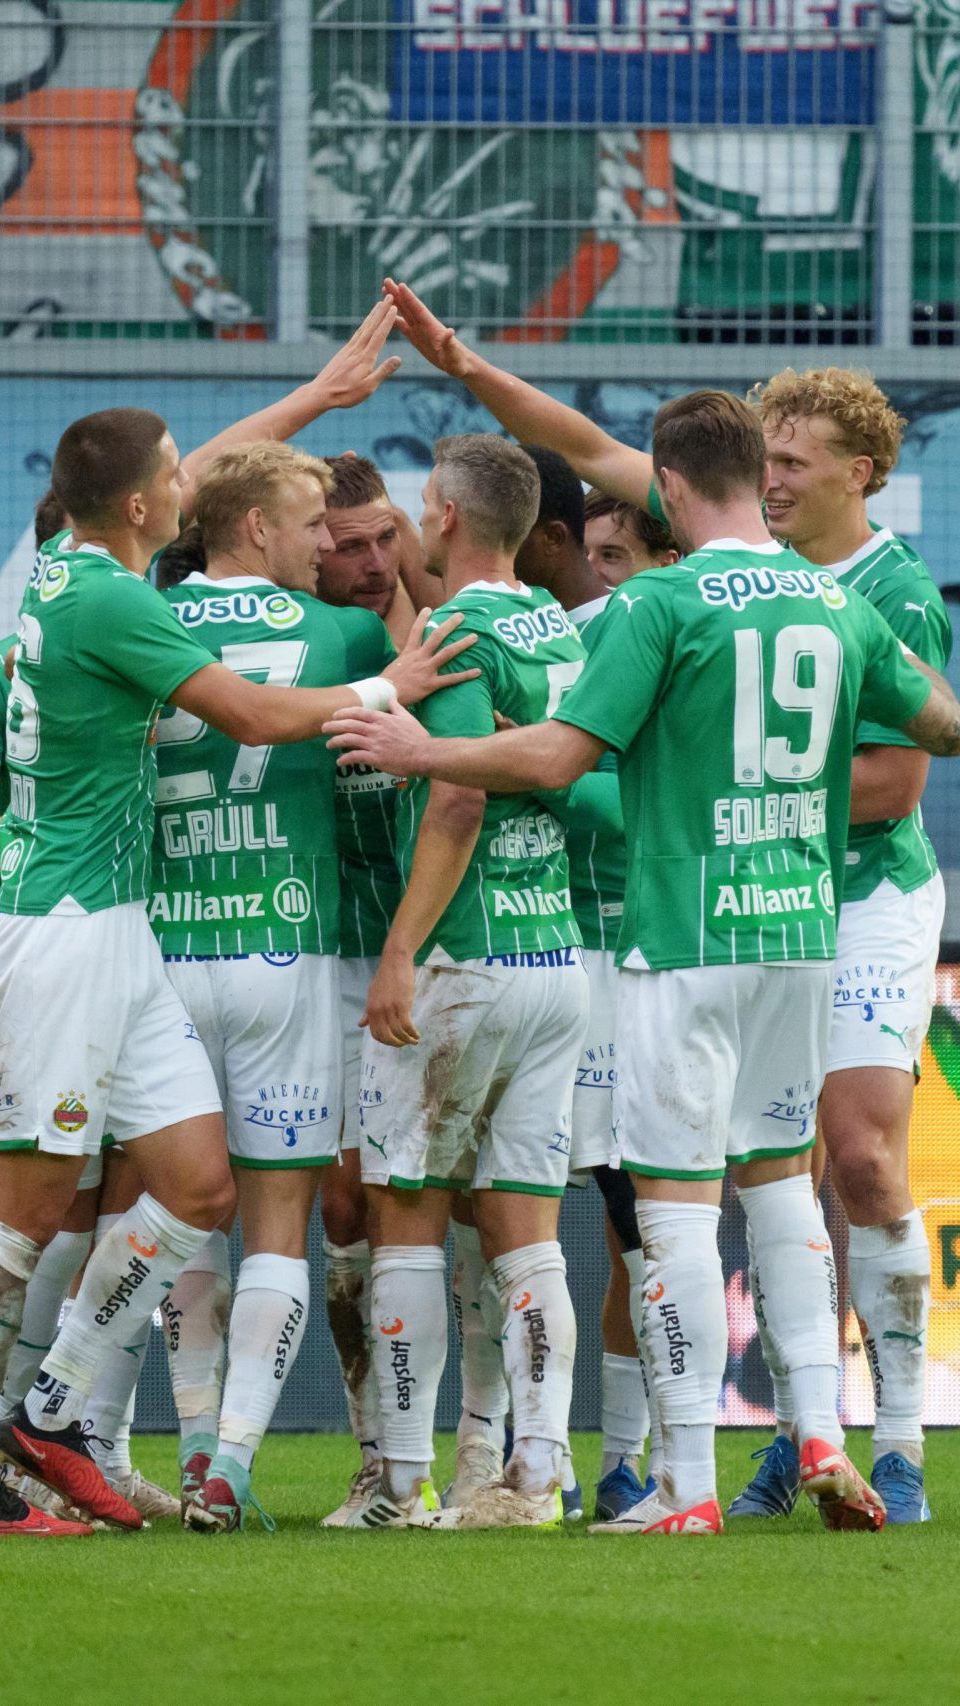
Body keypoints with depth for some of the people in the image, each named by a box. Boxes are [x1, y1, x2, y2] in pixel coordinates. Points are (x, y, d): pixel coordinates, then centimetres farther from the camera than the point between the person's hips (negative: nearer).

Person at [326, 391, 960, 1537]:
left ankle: (688, 1486, -3)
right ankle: (820, 1435, 12)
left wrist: (421, 753, -3)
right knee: (780, 1175, 20)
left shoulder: (660, 604, -11)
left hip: (686, 936, -6)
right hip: (803, 928, 6)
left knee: (675, 1204, -2)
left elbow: (559, 756, -16)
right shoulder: (838, 605, 7)